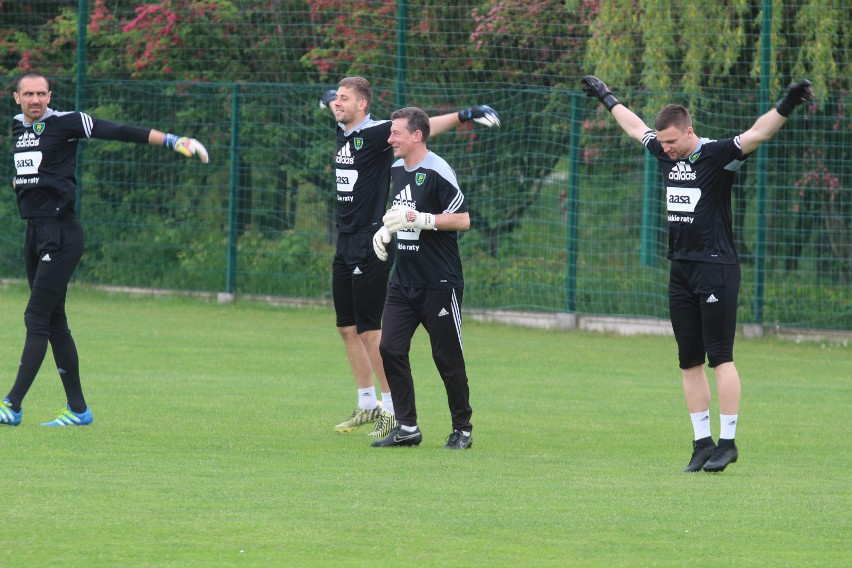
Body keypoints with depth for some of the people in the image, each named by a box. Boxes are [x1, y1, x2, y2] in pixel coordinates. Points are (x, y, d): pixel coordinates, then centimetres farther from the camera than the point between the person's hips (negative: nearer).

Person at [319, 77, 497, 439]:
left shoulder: (374, 133, -13)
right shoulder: (344, 133, 9)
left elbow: (419, 127, -27)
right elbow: (338, 110, 34)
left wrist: (462, 116, -38)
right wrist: (330, 101, 52)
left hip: (370, 244, -8)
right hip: (345, 243, 8)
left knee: (369, 329, -8)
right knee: (348, 328, 12)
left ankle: (392, 411, -2)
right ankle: (367, 406, 23)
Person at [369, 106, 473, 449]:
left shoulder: (436, 171, -13)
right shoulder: (397, 171, 12)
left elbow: (462, 220, -18)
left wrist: (415, 219, -22)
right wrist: (387, 229, 9)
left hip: (439, 283, -8)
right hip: (403, 280, 8)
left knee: (447, 357, 0)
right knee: (390, 349, -2)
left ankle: (462, 430, 12)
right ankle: (406, 428, 4)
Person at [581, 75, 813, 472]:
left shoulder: (717, 156, -10)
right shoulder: (666, 155, 11)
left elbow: (756, 134, -25)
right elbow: (634, 127, 28)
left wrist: (785, 107, -41)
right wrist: (606, 98, 41)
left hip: (716, 269, -7)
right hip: (680, 271, 7)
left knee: (720, 357, -8)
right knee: (689, 361, 6)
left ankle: (728, 442, -7)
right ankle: (702, 442, 10)